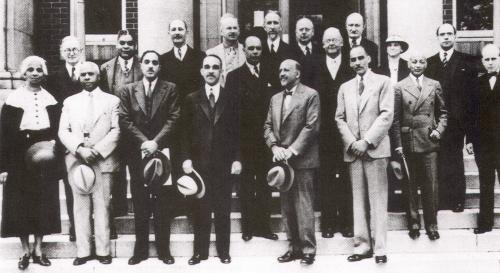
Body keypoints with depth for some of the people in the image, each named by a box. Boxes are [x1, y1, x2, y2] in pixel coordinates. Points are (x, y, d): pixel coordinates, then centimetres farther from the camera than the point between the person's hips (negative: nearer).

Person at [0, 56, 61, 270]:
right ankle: (26, 251, 14)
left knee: (44, 203, 5)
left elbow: (57, 129, 11)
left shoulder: (50, 100, 4)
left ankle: (38, 249, 18)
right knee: (21, 204, 2)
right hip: (20, 158, -2)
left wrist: (54, 142, -10)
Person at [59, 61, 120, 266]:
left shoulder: (112, 100, 8)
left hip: (103, 160, -2)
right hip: (76, 161, 2)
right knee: (80, 207, 3)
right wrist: (79, 149, -11)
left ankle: (103, 250, 6)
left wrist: (97, 151, -12)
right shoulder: (70, 102, 14)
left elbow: (116, 131, -1)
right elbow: (63, 131, 5)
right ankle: (83, 251, 9)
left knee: (102, 206, -1)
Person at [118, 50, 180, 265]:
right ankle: (140, 249, 12)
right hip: (137, 153, 1)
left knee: (163, 205, 2)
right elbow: (125, 121, 1)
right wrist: (143, 142, -11)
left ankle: (164, 249, 10)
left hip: (163, 151, -1)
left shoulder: (170, 89, 6)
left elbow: (173, 119, -3)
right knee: (140, 205, 4)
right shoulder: (127, 90, 8)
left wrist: (156, 141, -14)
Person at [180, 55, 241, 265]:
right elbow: (185, 132, 5)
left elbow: (237, 132, 4)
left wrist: (237, 159, -3)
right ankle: (200, 251, 12)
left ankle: (223, 251, 14)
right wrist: (186, 158, -4)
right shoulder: (191, 99, 8)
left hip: (224, 164, 0)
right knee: (200, 210, 3)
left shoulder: (231, 99, 7)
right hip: (199, 163, 1)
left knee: (223, 210, 5)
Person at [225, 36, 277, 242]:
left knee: (264, 183, 5)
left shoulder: (270, 74, 11)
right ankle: (248, 226, 10)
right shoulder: (234, 76, 4)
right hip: (244, 138, -2)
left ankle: (263, 226, 11)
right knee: (246, 184, 3)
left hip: (265, 138, 2)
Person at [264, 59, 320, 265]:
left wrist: (292, 150, -15)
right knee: (286, 208, 9)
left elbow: (311, 126, -11)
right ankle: (294, 247, 17)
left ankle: (308, 250, 3)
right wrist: (275, 147, -5)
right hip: (281, 161, 6)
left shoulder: (310, 95, -3)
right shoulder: (275, 98, 17)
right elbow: (268, 126, 13)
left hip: (302, 160, -6)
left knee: (303, 207, -5)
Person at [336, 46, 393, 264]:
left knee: (377, 199, -4)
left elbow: (386, 115, -5)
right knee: (358, 200, 4)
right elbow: (340, 118, 12)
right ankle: (362, 245, 8)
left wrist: (366, 141, -12)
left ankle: (379, 248, 0)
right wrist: (351, 142, -4)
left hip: (375, 148, -4)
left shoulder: (382, 82, 4)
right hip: (352, 150, 4)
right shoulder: (345, 88, 17)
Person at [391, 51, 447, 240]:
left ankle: (431, 225, 11)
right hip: (408, 143, -1)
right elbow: (395, 118, 0)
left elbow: (442, 112, 15)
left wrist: (439, 129, -2)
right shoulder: (399, 87, 2)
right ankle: (413, 224, 17)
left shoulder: (434, 86, 8)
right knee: (410, 186, 6)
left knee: (431, 186, 1)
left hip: (429, 142, 1)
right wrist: (398, 144, -5)